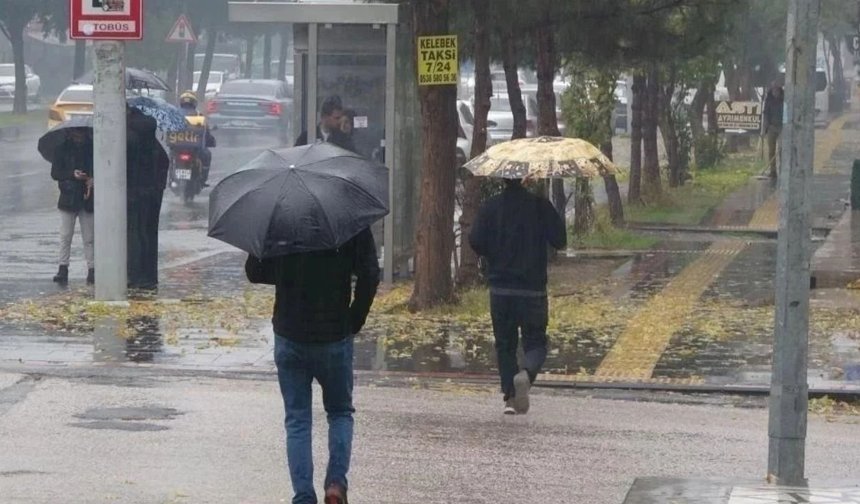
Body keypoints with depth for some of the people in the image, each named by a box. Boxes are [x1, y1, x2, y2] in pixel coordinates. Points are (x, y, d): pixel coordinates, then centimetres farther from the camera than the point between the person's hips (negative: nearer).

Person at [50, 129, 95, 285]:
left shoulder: (92, 149, 5)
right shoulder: (62, 150, 4)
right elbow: (54, 173, -1)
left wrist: (93, 180, -10)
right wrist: (72, 174, -17)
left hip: (87, 200, 0)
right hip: (68, 199, 0)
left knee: (89, 237, 1)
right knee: (65, 236, -3)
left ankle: (92, 270, 3)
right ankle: (63, 269, -1)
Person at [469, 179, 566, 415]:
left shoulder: (490, 207, -3)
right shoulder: (540, 205, -6)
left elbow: (476, 242, -6)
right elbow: (560, 241, -6)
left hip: (500, 289, 1)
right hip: (532, 289, -1)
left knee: (505, 345, 12)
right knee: (535, 342, 8)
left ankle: (510, 397, 7)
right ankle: (526, 373, -22)